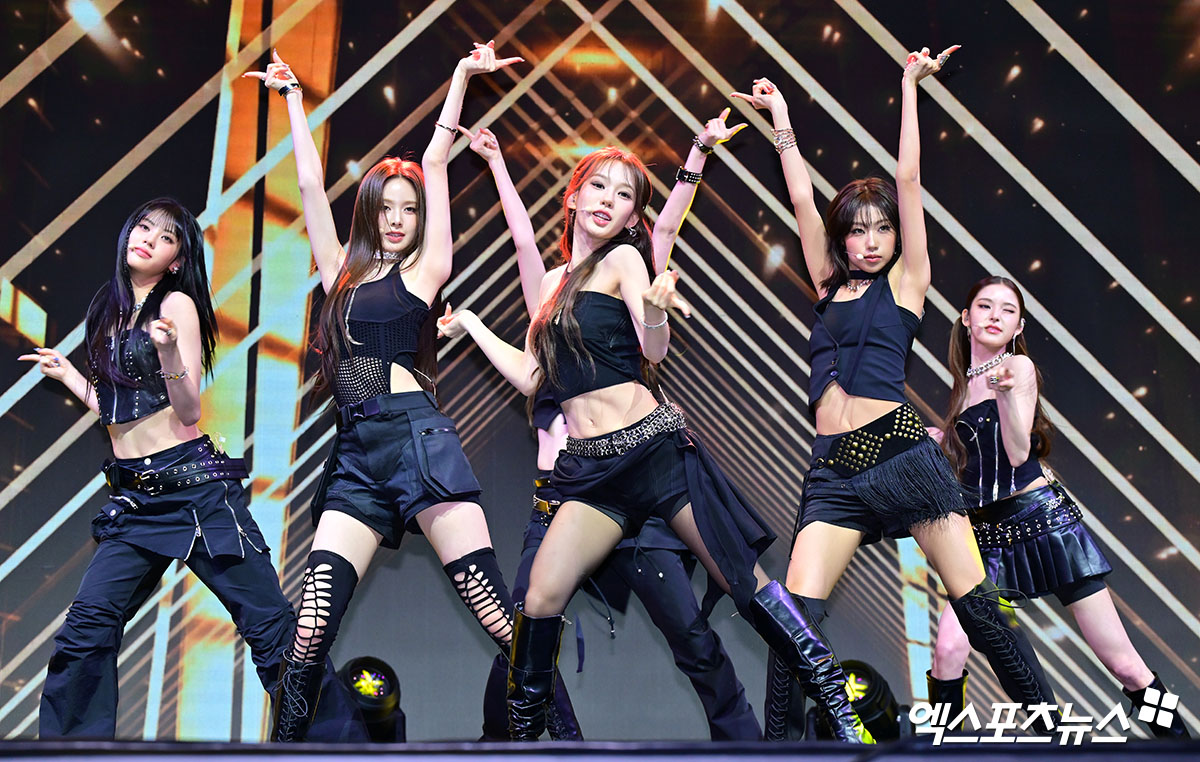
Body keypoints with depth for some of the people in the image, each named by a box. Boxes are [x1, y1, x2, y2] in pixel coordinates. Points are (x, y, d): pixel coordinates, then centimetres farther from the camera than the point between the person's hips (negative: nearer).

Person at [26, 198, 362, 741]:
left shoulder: (177, 303, -3)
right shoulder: (109, 309, 15)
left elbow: (188, 412, -12)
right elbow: (117, 411, 18)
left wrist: (168, 351, -26)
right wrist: (65, 372, 24)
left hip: (192, 486, -6)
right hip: (133, 497, 6)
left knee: (270, 625, -5)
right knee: (86, 628, -5)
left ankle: (340, 739, 1)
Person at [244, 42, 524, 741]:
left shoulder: (422, 271, 10)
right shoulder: (343, 272, 22)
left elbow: (435, 166, 10)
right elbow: (311, 185, 26)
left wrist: (463, 77, 13)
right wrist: (292, 98, 32)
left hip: (415, 438, -4)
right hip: (355, 454, 4)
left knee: (498, 611, -9)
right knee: (310, 629, -5)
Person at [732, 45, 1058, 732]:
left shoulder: (905, 282, 9)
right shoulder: (831, 288, 19)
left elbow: (908, 179, 6)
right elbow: (802, 200, 20)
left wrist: (910, 85, 9)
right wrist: (781, 120, 24)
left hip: (901, 453, -3)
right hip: (834, 471, 4)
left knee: (981, 607, -4)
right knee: (795, 617, -9)